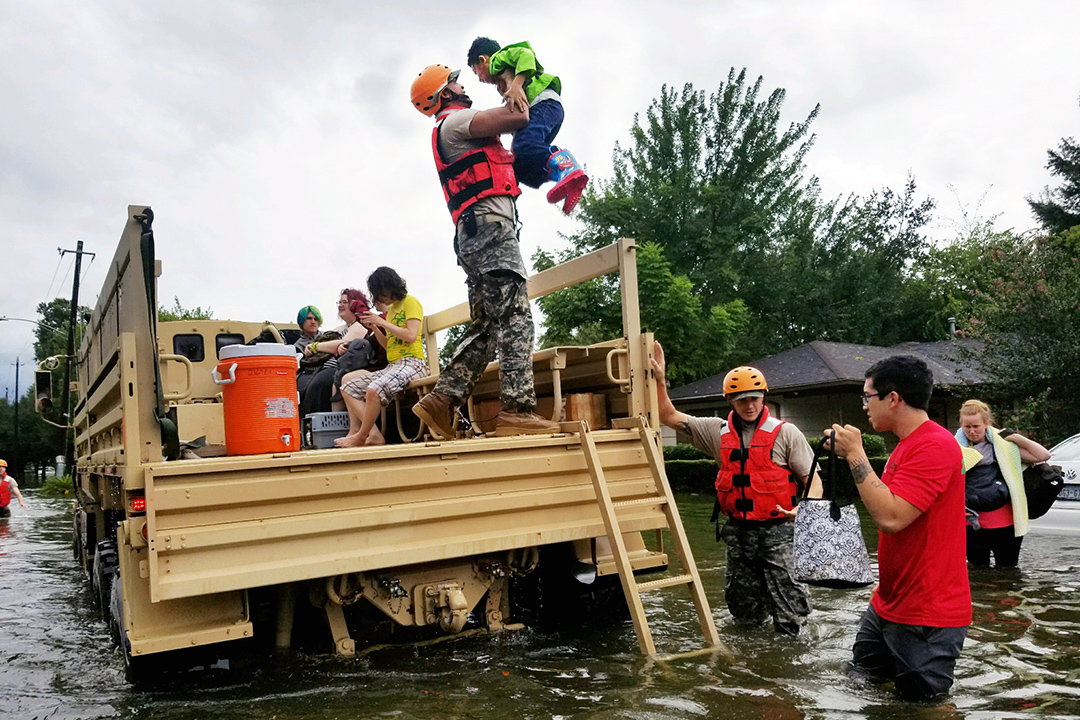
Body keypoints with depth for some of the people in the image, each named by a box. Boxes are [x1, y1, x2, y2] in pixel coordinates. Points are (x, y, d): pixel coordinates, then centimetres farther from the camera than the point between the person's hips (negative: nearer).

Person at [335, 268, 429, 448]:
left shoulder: (410, 302, -1)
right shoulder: (390, 308, 22)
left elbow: (411, 336, -15)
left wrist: (382, 322, -10)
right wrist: (374, 327, 7)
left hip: (411, 363, -10)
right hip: (392, 365, 10)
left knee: (374, 390, -34)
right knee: (348, 386, 2)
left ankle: (362, 436, -12)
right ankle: (374, 435, -10)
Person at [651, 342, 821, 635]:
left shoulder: (785, 433, -2)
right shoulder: (718, 431, 7)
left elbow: (812, 479, -3)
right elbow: (669, 416, 9)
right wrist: (660, 379, -1)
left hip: (777, 528, -3)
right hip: (737, 531, 4)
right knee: (746, 614, 15)